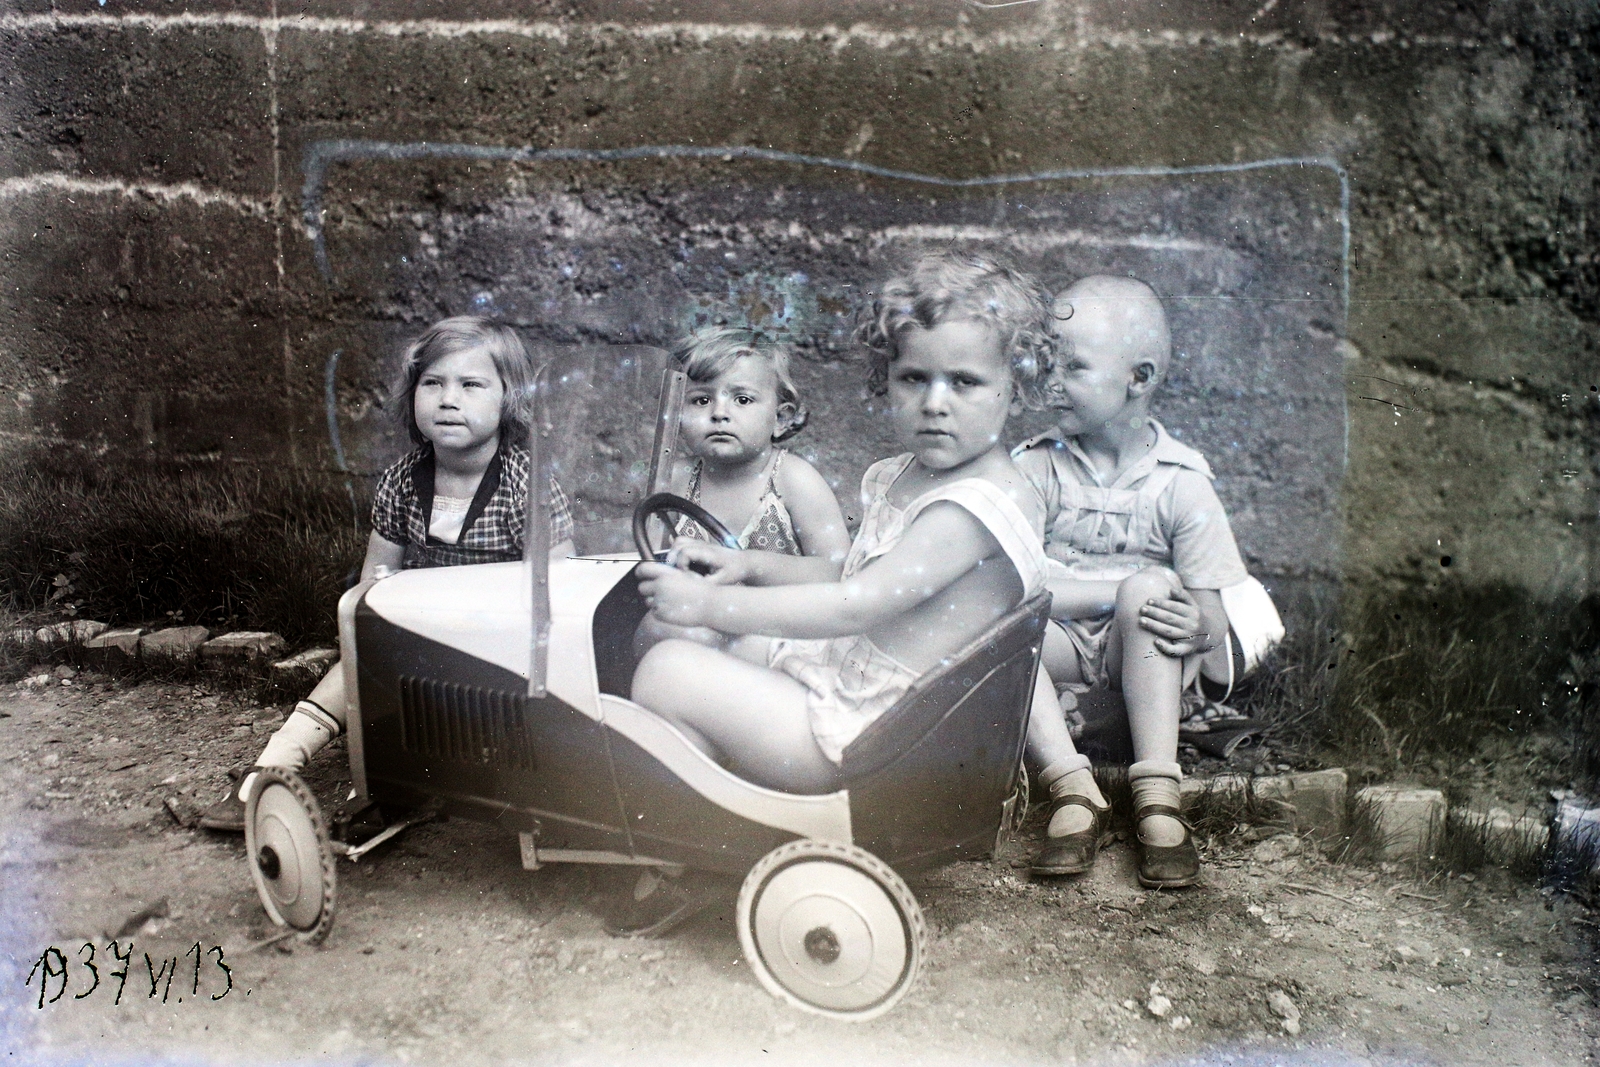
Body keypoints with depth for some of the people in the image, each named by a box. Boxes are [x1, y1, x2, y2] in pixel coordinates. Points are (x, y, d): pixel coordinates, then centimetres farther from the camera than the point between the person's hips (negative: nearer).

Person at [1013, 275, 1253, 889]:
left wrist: (1201, 629, -33)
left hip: (1143, 654, -1)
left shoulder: (1180, 483, -4)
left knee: (1150, 590, -32)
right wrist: (1119, 586, -24)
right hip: (1061, 649, 1)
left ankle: (1157, 799, -33)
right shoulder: (1036, 468, -1)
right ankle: (1073, 791, -32)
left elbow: (1213, 617, -7)